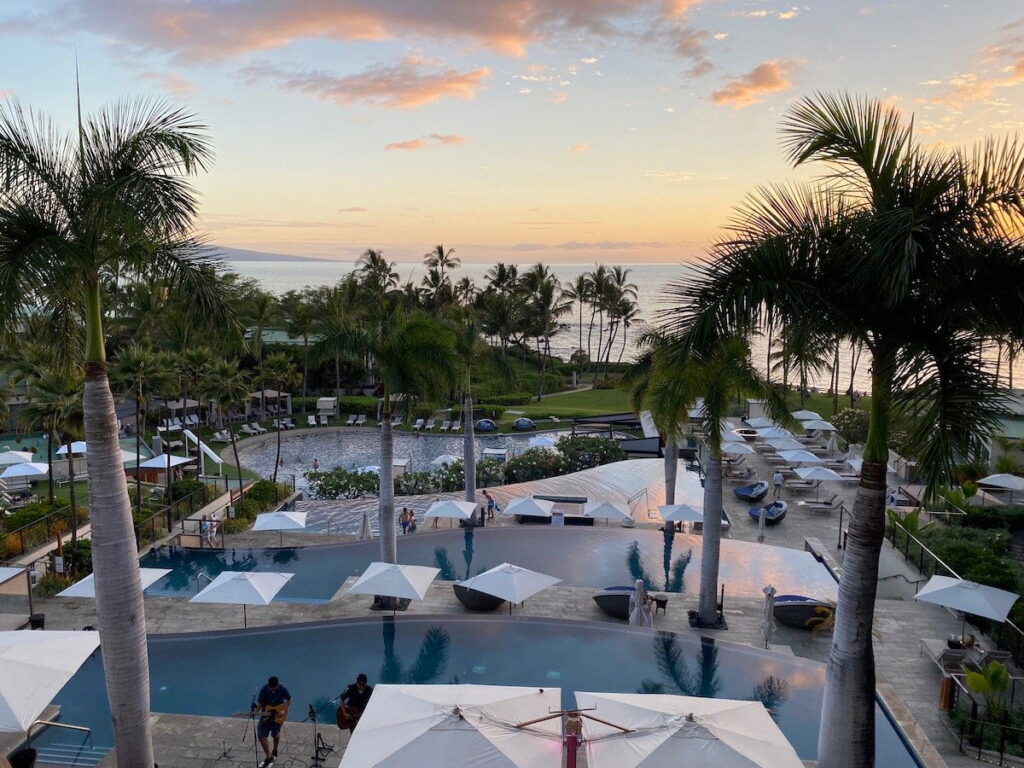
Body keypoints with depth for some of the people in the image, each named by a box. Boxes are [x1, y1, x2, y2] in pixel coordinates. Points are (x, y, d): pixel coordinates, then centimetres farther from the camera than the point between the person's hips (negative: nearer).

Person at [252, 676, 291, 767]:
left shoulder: (282, 690, -22)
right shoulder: (263, 690, -19)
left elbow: (289, 700, -8)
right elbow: (260, 703, -9)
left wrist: (284, 711, -21)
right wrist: (256, 711, -28)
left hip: (277, 716, -1)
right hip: (266, 715, 1)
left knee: (275, 734, 15)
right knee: (261, 736, -4)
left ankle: (275, 750, 46)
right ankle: (269, 757, 10)